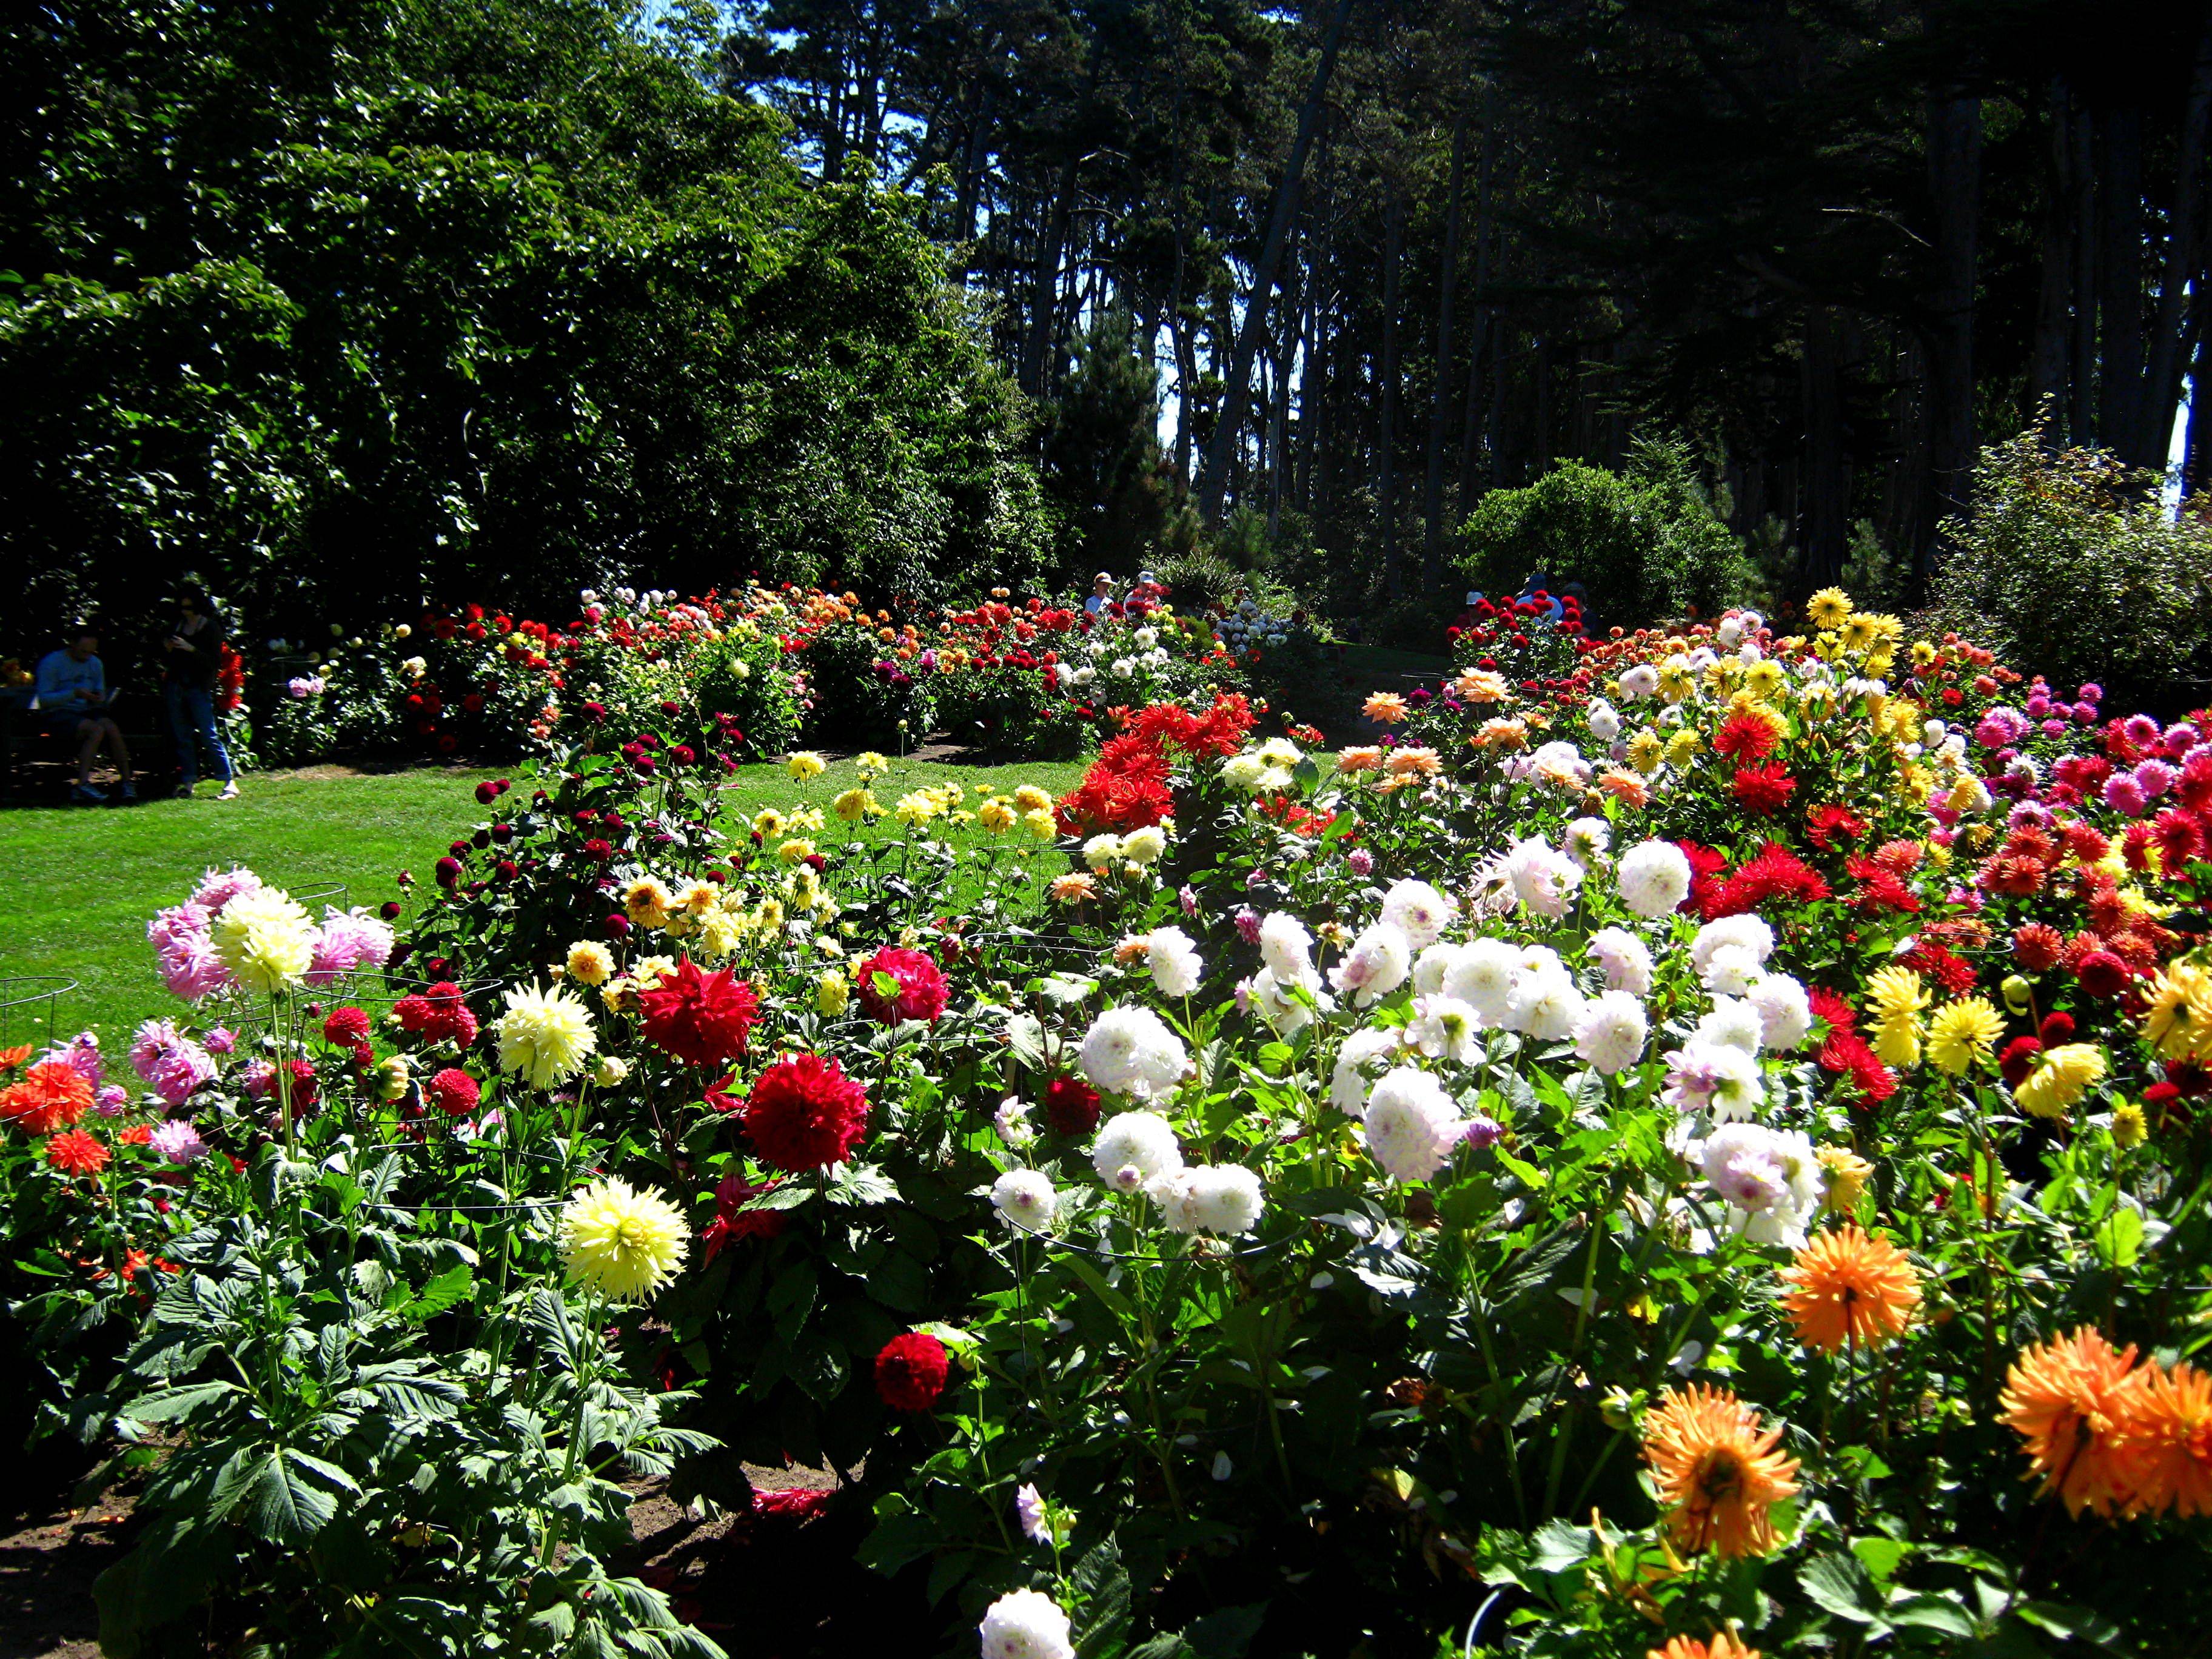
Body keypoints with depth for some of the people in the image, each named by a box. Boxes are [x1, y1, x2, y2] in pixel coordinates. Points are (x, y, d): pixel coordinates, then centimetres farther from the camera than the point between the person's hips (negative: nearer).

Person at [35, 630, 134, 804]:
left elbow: (101, 693, 20)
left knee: (112, 728, -28)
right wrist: (74, 694, -23)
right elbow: (44, 699, -11)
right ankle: (83, 784, -38)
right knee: (97, 729, -34)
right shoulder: (51, 663, -6)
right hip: (59, 716, -5)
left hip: (86, 712, 5)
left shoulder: (95, 664, 12)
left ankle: (127, 782, -27)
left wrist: (99, 698, -6)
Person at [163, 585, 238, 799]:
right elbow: (172, 660, 20)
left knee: (210, 736, -10)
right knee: (182, 737, 5)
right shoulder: (180, 625, 12)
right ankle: (188, 782, 9)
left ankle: (230, 783, -10)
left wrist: (191, 649, -20)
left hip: (198, 688, -6)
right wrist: (169, 649, -1)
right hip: (176, 687, 6)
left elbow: (215, 662, -10)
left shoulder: (211, 627, -4)